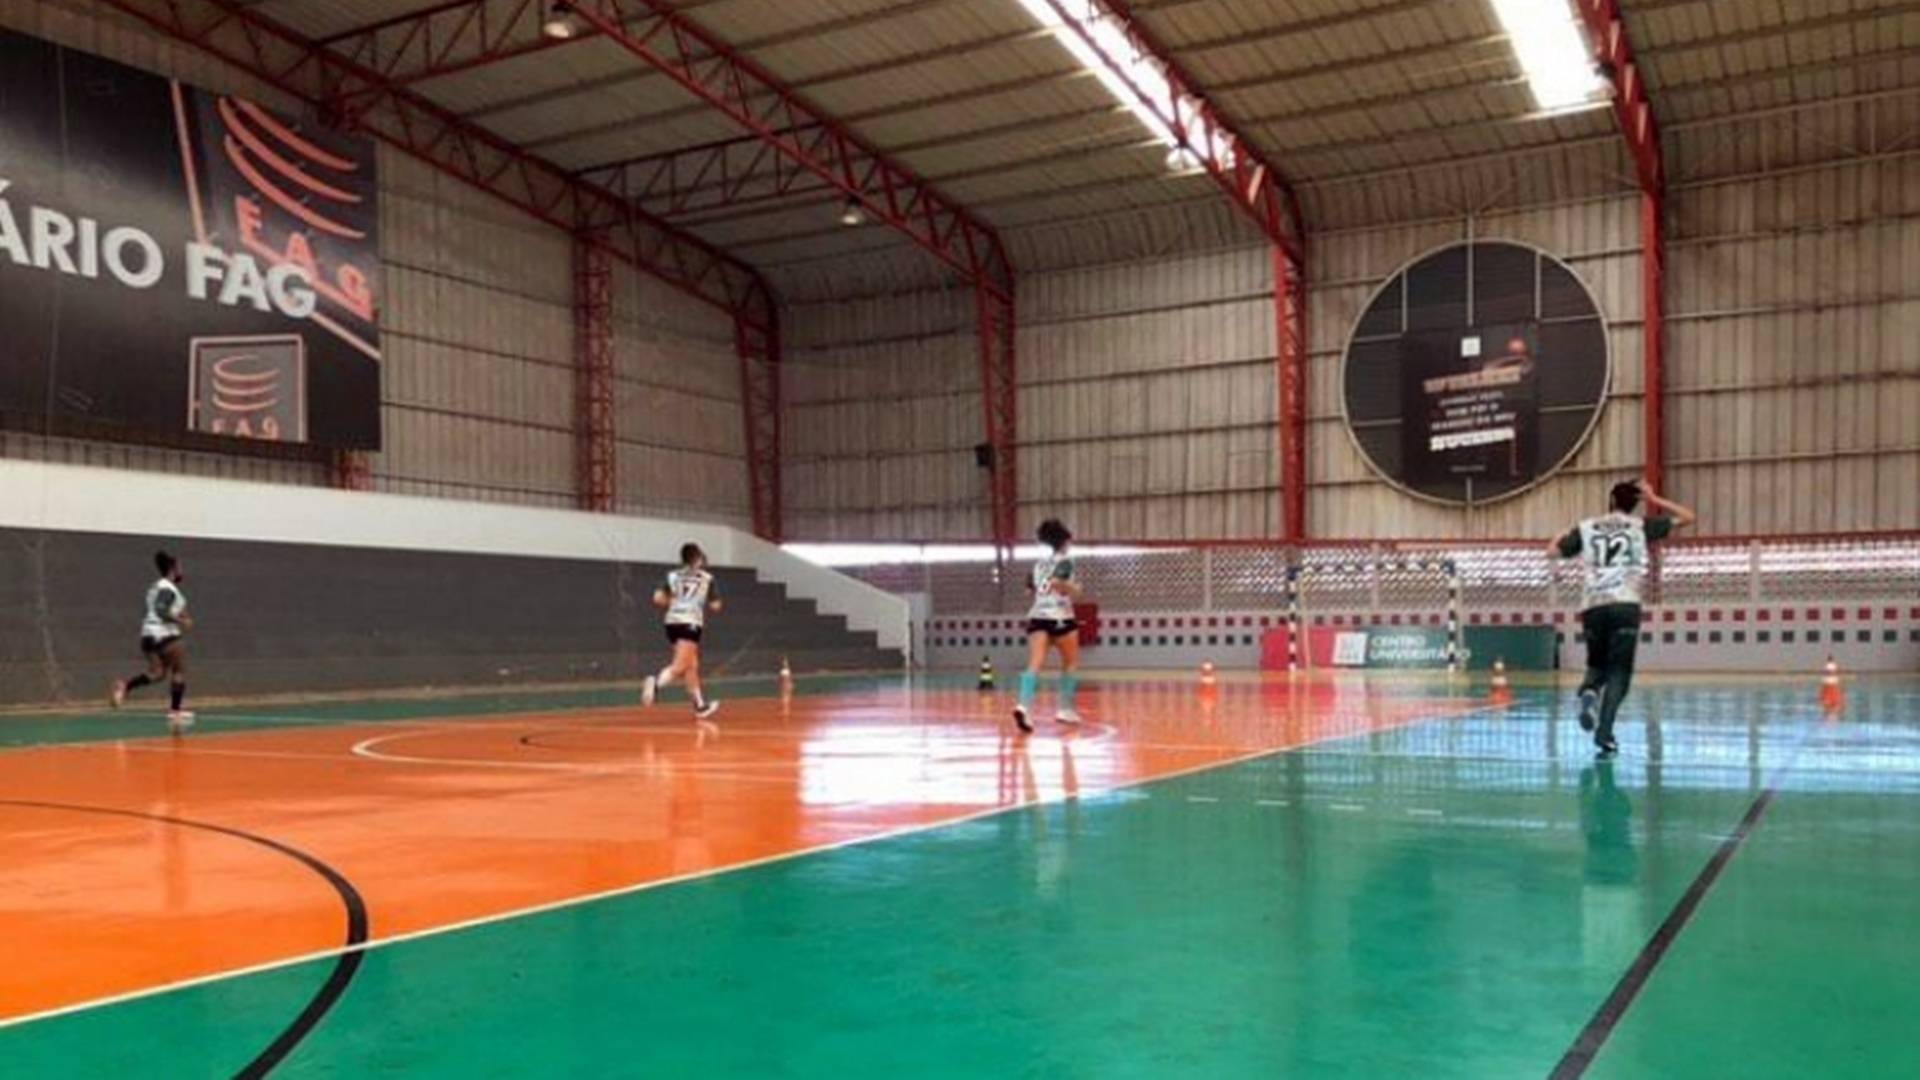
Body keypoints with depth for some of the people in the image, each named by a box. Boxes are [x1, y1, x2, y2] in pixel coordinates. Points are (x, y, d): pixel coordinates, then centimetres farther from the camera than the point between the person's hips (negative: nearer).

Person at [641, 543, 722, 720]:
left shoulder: (673, 576, 11)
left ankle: (700, 705, 25)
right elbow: (715, 607, 6)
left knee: (692, 666, 18)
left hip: (672, 622, 5)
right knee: (679, 667, -13)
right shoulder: (707, 578, 5)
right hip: (690, 624, -5)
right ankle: (656, 682, -42)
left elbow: (658, 599, 0)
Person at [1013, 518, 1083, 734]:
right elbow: (1058, 582, -20)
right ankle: (1065, 709, 13)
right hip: (1060, 617, -5)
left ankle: (1024, 705, -33)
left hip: (1037, 617, 5)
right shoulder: (1065, 561, -3)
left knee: (1035, 664, -11)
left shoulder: (1040, 563, 18)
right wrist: (1074, 590, -3)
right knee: (1071, 663, 15)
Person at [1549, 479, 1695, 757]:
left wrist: (1567, 538, 37)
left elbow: (1552, 551, 17)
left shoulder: (1587, 527, 13)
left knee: (1597, 665, 19)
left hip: (1592, 606, 2)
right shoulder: (1641, 526, 11)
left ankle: (1588, 692, -15)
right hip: (1625, 605, -2)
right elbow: (1687, 518, 16)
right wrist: (1655, 500, 22)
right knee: (1618, 672, 1)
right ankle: (1604, 732, -13)